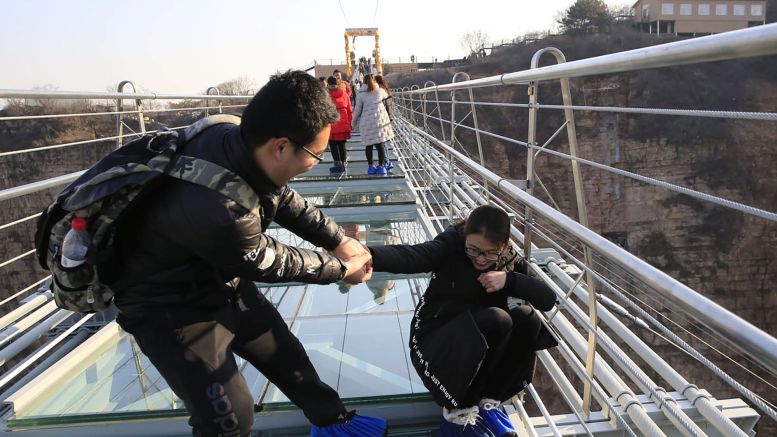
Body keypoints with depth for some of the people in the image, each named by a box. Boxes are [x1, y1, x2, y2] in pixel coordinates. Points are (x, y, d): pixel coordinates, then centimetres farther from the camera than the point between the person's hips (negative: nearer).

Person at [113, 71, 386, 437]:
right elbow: (271, 263, -22)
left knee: (286, 354, 19)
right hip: (171, 308, -7)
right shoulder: (219, 211, -41)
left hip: (222, 280, 8)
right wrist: (342, 268, -7)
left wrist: (339, 240, -2)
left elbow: (285, 200, 2)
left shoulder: (235, 141, -19)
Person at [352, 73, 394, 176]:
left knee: (369, 145, 8)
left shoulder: (361, 94, 0)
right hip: (380, 120, 1)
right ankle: (381, 166, 4)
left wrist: (354, 123, 14)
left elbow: (357, 110, 2)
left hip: (367, 122, -1)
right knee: (380, 144, 5)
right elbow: (386, 96, 27)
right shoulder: (380, 91, 4)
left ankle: (370, 167, 11)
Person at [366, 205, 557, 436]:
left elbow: (548, 299, -10)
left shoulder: (509, 261, -2)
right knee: (497, 319, -30)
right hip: (434, 343, -5)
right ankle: (457, 410, -10)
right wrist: (369, 256, -54)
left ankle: (487, 401, -4)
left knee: (527, 318, -20)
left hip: (484, 347, 5)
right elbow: (408, 256, -34)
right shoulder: (452, 245, -15)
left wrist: (509, 279, -25)